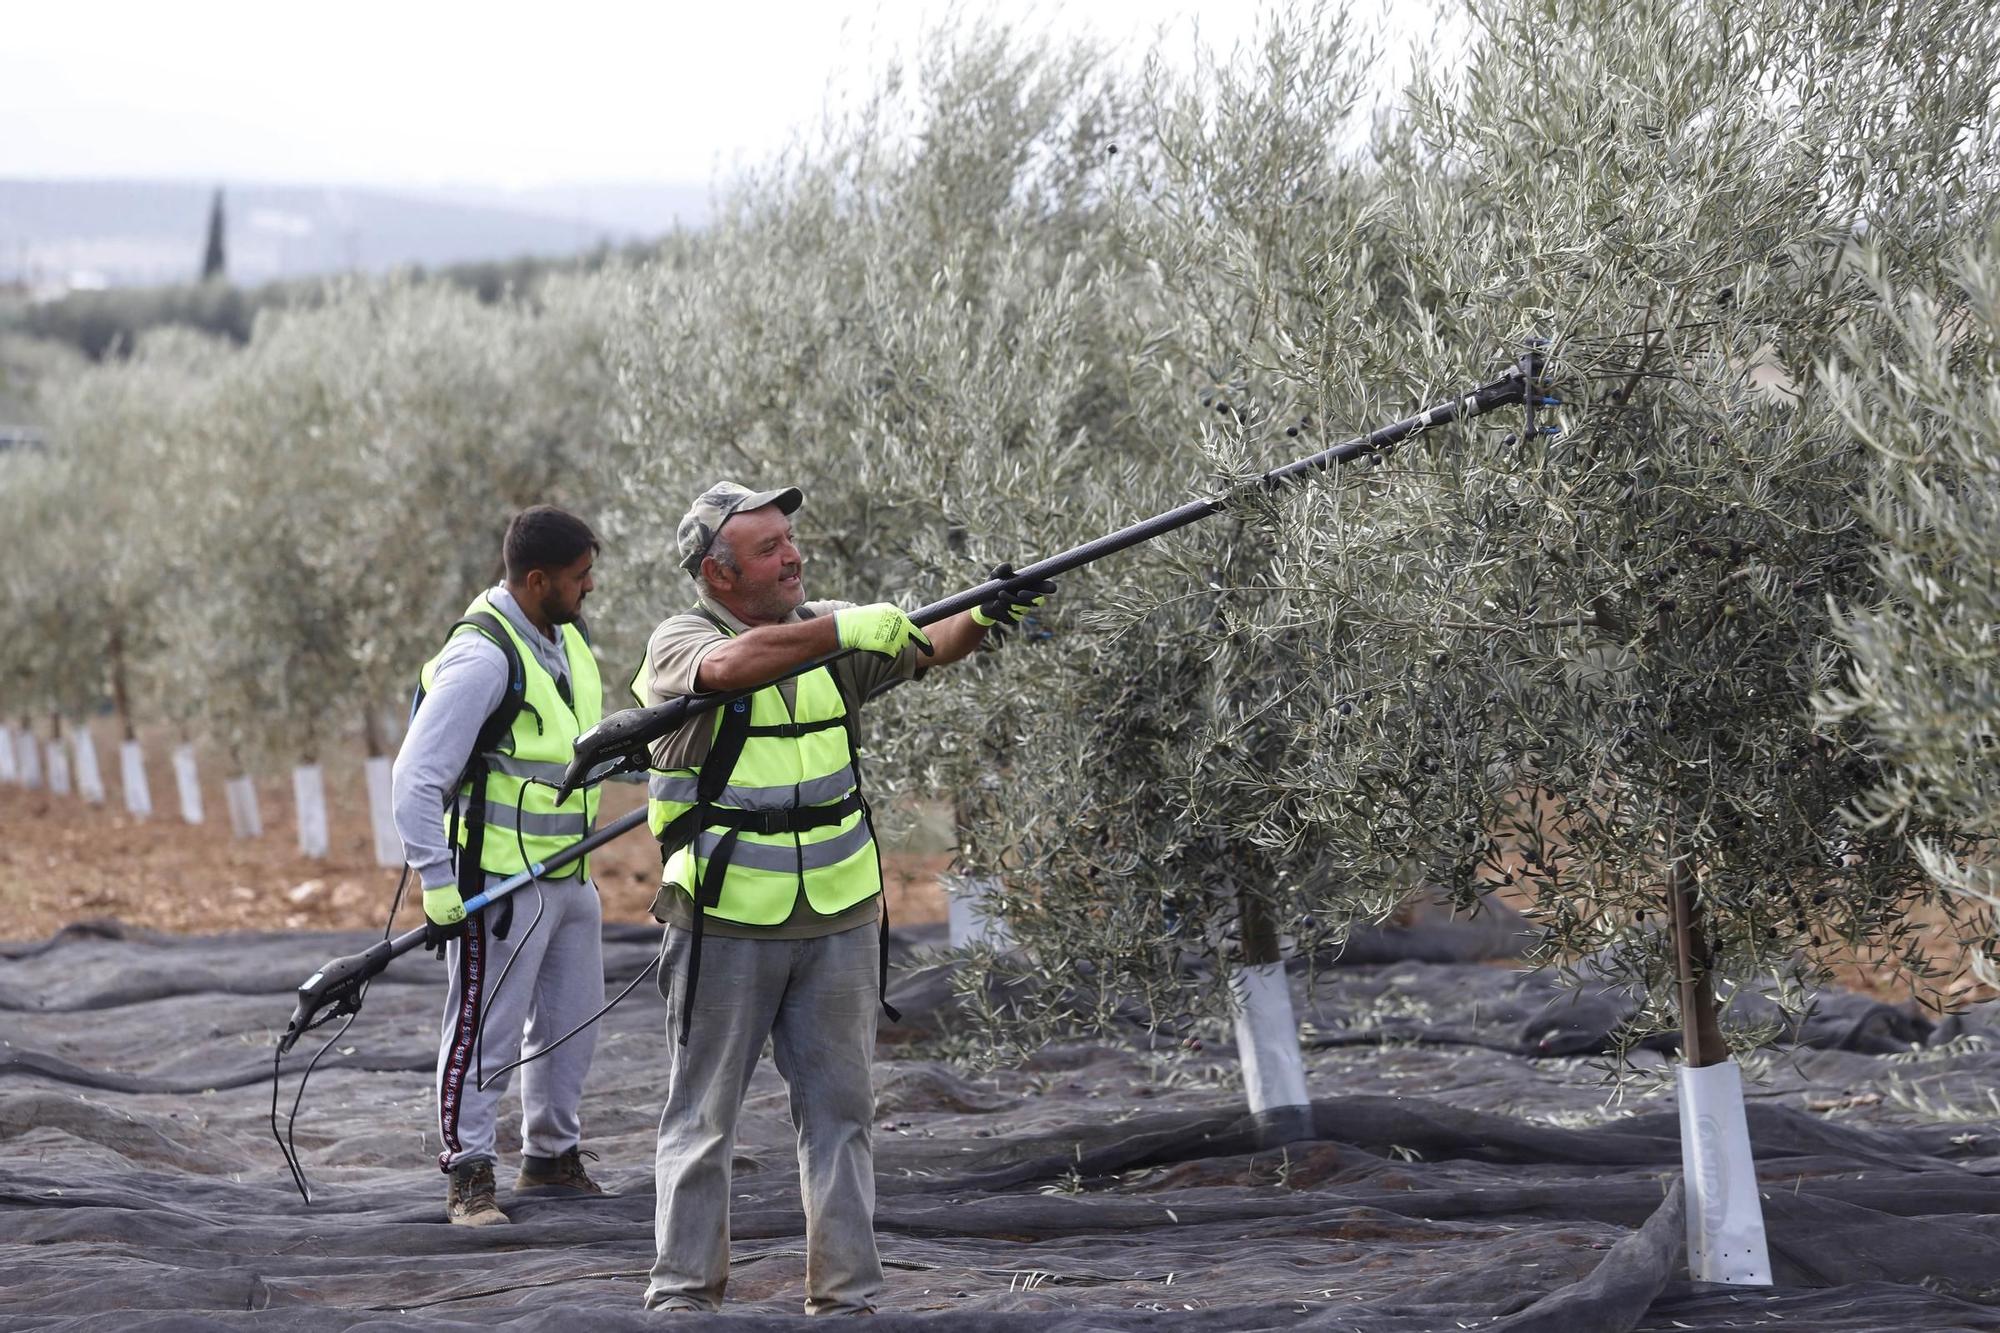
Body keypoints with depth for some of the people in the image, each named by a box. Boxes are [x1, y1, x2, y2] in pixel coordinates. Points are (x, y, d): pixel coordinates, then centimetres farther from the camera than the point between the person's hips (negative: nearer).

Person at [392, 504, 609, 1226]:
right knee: (485, 1029, -2)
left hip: (569, 876, 9)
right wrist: (437, 887, -22)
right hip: (498, 881, -9)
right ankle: (468, 1176, 7)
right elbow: (416, 778, -21)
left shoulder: (569, 639, 9)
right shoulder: (483, 657, -20)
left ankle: (552, 1157, 31)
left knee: (572, 1021, 16)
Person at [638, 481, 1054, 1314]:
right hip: (725, 924, -4)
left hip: (839, 920, 4)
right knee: (702, 1117, 4)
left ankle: (847, 1297, 13)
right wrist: (848, 629, -35)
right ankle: (683, 1292, 11)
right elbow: (733, 664, -30)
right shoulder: (679, 643, -8)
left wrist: (981, 618, -28)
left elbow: (927, 646, -7)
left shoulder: (831, 629, 6)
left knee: (840, 1113, 7)